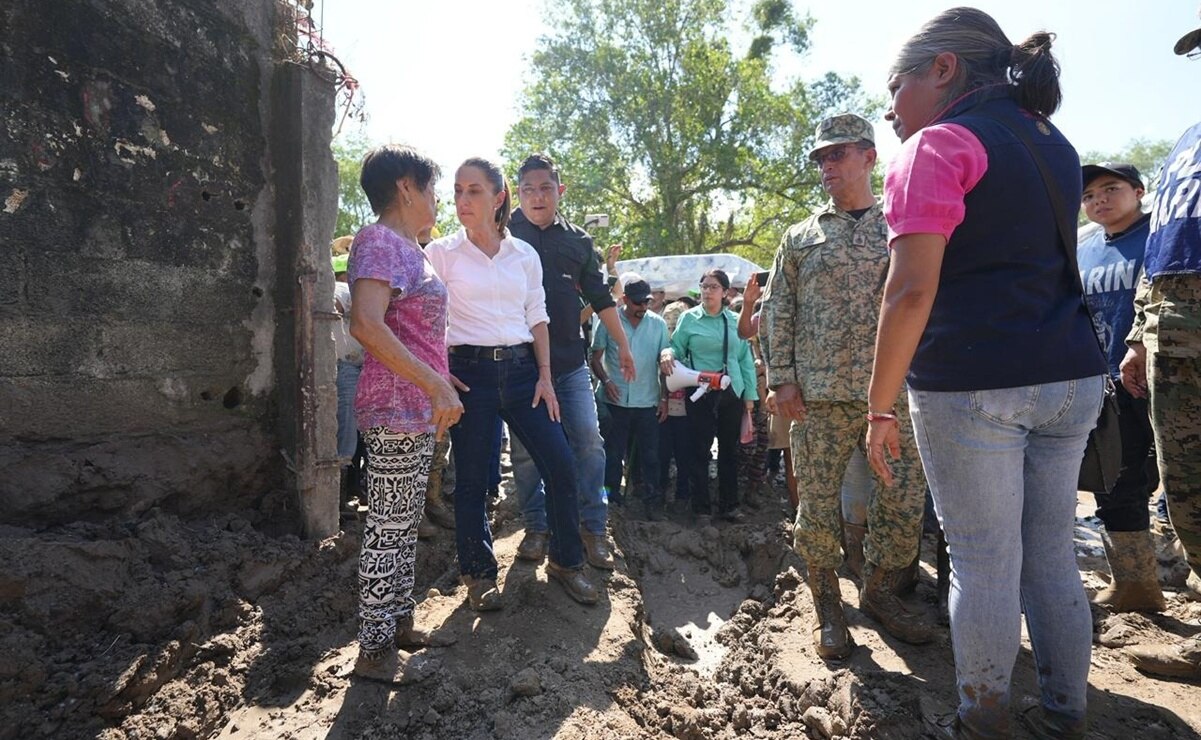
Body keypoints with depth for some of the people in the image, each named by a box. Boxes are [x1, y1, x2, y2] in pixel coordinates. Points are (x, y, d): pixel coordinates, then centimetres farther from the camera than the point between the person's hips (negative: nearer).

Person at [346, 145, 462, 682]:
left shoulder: (408, 248, 17)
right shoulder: (380, 241, -14)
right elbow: (366, 324, -29)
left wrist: (439, 382, 25)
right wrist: (436, 386, -29)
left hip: (417, 412, 10)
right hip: (396, 413, -10)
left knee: (405, 525, 16)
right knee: (388, 529, -1)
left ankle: (401, 624, 29)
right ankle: (373, 650, 12)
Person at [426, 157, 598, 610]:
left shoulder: (525, 255, 9)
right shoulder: (440, 253, 1)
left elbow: (537, 318, 10)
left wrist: (545, 377, 3)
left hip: (521, 368, 3)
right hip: (470, 372, -2)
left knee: (561, 465, -1)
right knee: (472, 477, 4)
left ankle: (565, 561, 20)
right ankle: (479, 573, 23)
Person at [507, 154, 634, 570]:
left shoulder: (578, 240, 11)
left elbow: (600, 297, 16)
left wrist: (622, 345, 15)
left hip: (571, 361, 2)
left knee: (589, 442, -2)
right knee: (525, 450, 4)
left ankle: (593, 529, 10)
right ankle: (536, 528, 19)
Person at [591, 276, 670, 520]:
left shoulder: (658, 324, 4)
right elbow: (596, 357, 4)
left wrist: (665, 397, 4)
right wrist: (605, 381, -12)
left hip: (648, 402, 1)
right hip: (616, 401, -1)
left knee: (650, 454, 5)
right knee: (613, 453, 8)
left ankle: (652, 500, 15)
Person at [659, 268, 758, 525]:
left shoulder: (735, 321, 8)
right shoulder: (689, 318, 1)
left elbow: (746, 360, 9)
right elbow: (677, 348, 3)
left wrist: (749, 395, 6)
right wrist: (666, 353, -21)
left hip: (732, 394, 3)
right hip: (700, 394, -3)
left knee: (729, 451, 11)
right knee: (700, 451, 0)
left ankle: (729, 506, 24)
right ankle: (701, 509, 11)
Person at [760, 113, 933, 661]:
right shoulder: (801, 237, 11)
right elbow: (777, 312, 7)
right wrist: (782, 380, -3)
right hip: (820, 395, 0)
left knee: (904, 504, 6)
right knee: (818, 506, 3)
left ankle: (879, 594, 28)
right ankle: (827, 607, 21)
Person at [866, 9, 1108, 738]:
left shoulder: (939, 144, -6)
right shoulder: (1052, 142, 18)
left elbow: (912, 291, -16)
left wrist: (880, 408, -12)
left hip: (972, 383, -7)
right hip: (1070, 377, 8)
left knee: (984, 563, 4)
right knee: (1053, 554, 16)